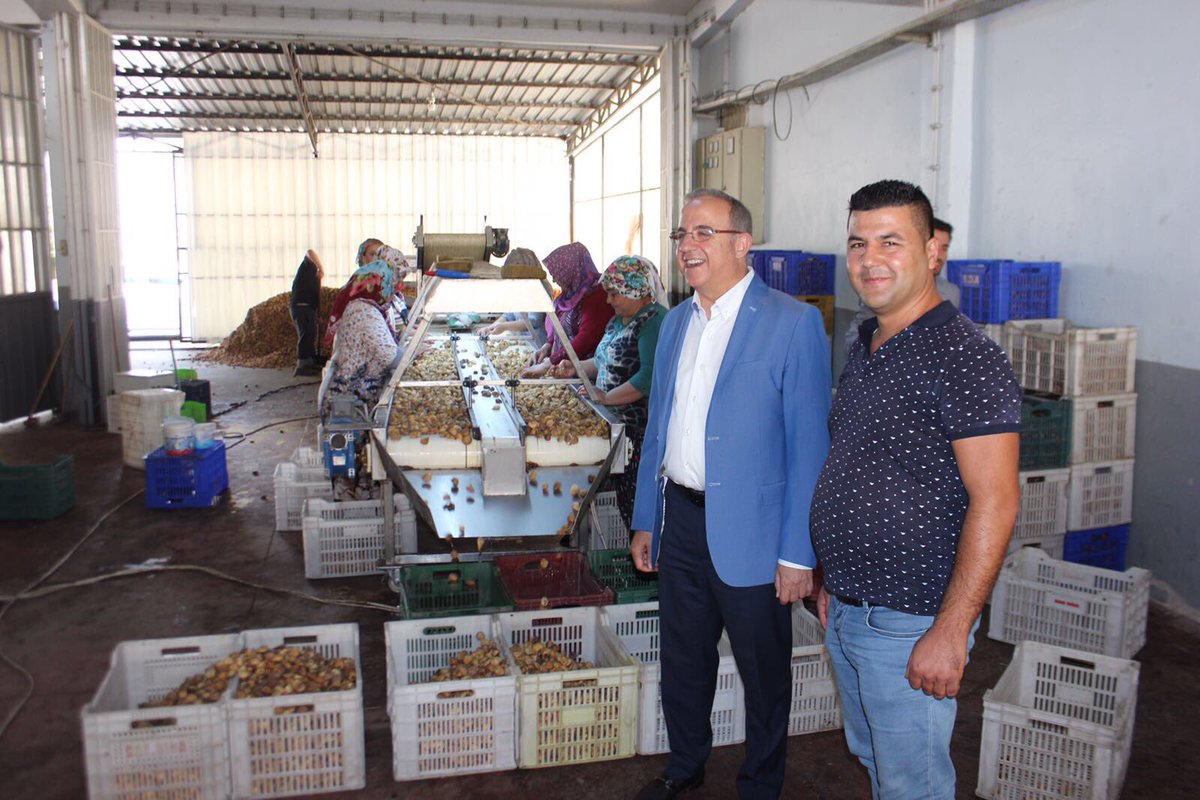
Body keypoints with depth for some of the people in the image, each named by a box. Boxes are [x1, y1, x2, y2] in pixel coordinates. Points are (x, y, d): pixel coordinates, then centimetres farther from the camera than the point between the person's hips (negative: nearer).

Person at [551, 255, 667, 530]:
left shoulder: (654, 321, -16)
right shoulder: (619, 320, 15)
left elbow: (650, 377, -26)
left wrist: (606, 398, -22)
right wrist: (576, 368, 12)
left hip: (641, 428, -10)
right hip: (618, 423, 10)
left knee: (637, 500, -5)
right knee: (622, 493, 15)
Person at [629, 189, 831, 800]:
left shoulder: (792, 323, -12)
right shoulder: (676, 322, 9)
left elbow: (808, 446, -13)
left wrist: (798, 552, -15)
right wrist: (645, 521, 14)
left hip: (748, 532, -6)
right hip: (680, 521, 6)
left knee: (763, 672, 13)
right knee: (682, 658, 21)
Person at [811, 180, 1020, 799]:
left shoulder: (965, 357, -18)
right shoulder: (864, 349, 9)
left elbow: (994, 502, -22)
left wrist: (950, 634, -22)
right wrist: (832, 579, 16)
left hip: (910, 625, -8)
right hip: (846, 611, 8)